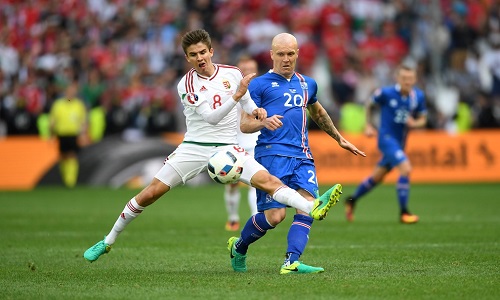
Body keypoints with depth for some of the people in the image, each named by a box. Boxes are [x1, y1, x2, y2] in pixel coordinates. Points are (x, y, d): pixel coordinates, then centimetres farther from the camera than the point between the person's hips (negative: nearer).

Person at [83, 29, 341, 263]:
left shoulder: (232, 74, 1)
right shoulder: (186, 84, -8)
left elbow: (246, 102, 19)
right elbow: (211, 117, -20)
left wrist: (256, 110, -4)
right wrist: (237, 95, -30)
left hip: (227, 147, 1)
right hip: (194, 147, -1)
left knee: (266, 180, -23)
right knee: (149, 194, -4)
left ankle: (313, 208, -37)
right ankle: (108, 242, 10)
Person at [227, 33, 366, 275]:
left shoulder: (307, 84, 22)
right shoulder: (259, 85, 4)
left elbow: (318, 113, 41)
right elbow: (243, 124, -1)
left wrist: (339, 139, 48)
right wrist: (263, 122, -23)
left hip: (302, 157, 5)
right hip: (271, 154, -5)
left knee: (308, 206, -18)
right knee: (275, 214, -13)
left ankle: (291, 262, -26)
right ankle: (238, 246, 13)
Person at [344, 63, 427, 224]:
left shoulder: (418, 96, -3)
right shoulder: (386, 93, -15)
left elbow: (422, 119, 7)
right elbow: (370, 104, 4)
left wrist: (414, 123, -15)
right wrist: (369, 125, 2)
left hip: (400, 142, 6)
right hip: (386, 137, -6)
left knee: (377, 177, 18)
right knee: (406, 168, -23)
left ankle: (352, 200, 40)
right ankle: (403, 212, -15)